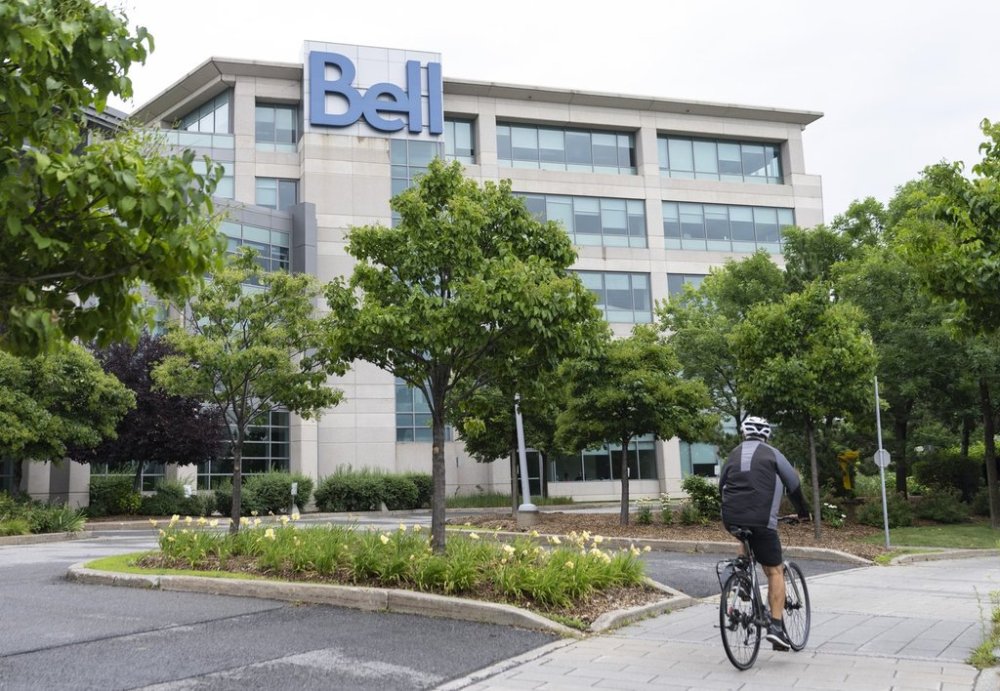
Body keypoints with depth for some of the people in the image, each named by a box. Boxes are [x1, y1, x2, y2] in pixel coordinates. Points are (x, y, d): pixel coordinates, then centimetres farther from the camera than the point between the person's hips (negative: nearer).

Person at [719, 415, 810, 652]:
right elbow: (794, 484, 15)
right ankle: (776, 626, -6)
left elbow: (721, 486, 24)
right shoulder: (771, 454, 9)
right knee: (775, 571, 4)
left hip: (731, 519, 4)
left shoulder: (734, 455, 19)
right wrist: (803, 511, 29)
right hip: (761, 520, -4)